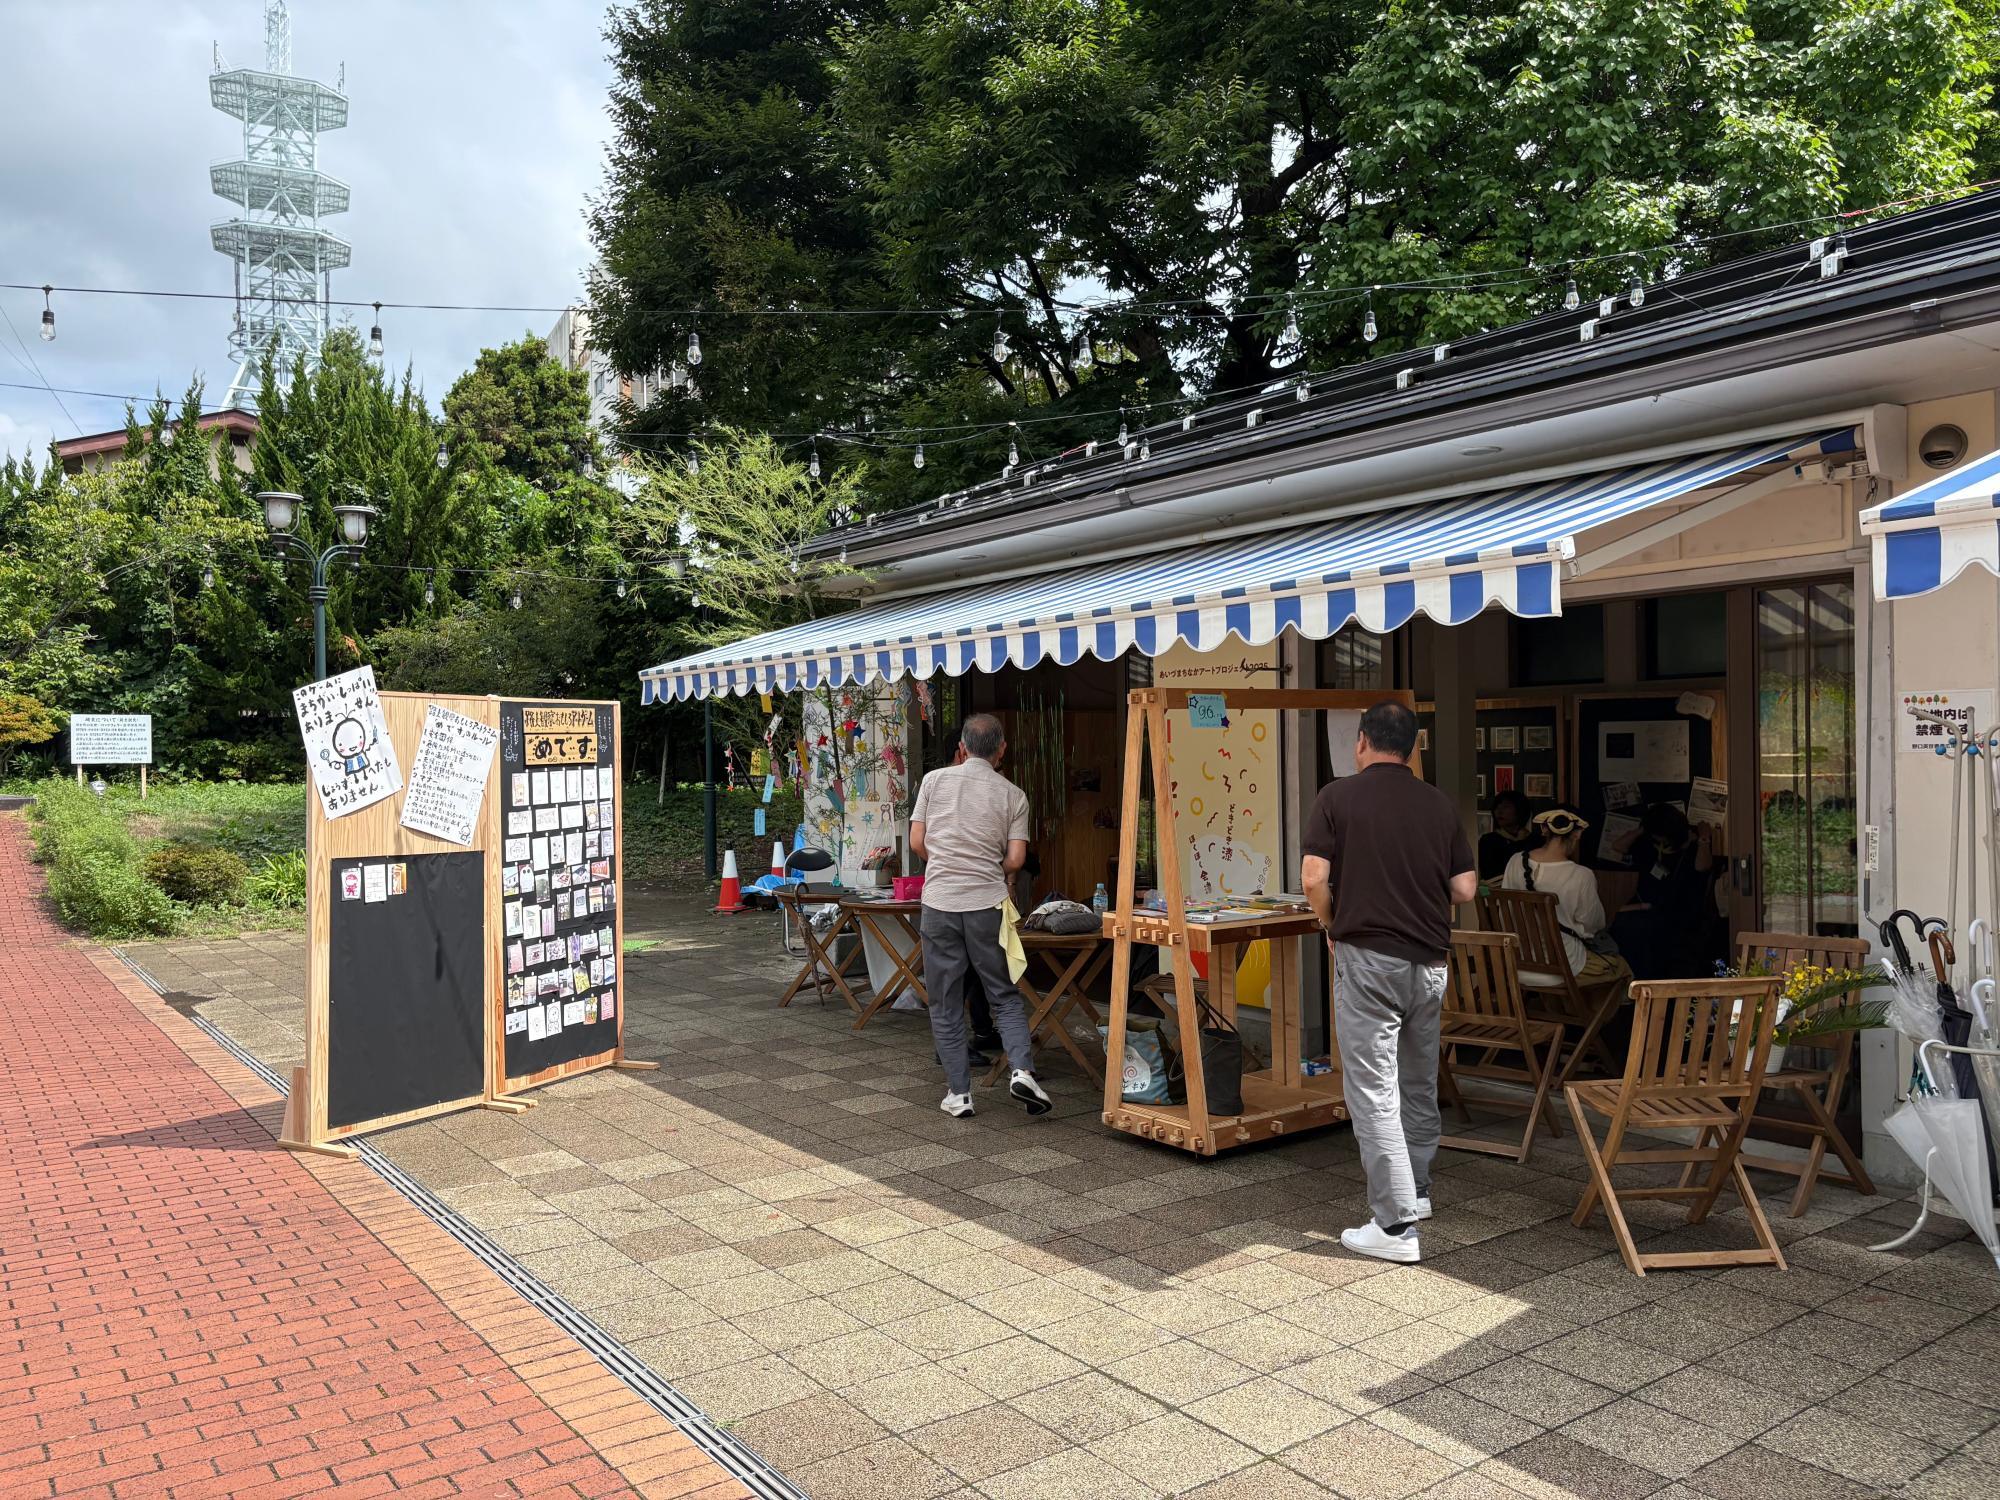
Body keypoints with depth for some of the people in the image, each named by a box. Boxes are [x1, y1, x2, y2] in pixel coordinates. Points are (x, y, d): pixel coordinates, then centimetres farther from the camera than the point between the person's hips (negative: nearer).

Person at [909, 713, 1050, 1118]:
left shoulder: (934, 781, 3)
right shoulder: (1012, 794, 1)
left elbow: (917, 842, 3)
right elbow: (1016, 859, -2)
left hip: (939, 902, 0)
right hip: (987, 903, 0)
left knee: (945, 1004, 8)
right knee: (1005, 995, 12)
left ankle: (959, 1093, 10)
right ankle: (1022, 1069, -5)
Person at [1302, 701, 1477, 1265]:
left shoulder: (1339, 797, -5)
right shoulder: (1439, 804, 5)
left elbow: (1314, 879, -12)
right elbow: (1465, 890, 4)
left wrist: (1331, 926, 6)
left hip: (1367, 958, -5)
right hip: (1429, 959, 5)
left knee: (1373, 1090, -1)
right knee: (1420, 1081, 21)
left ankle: (1395, 1224, -1)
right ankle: (1415, 1190, 36)